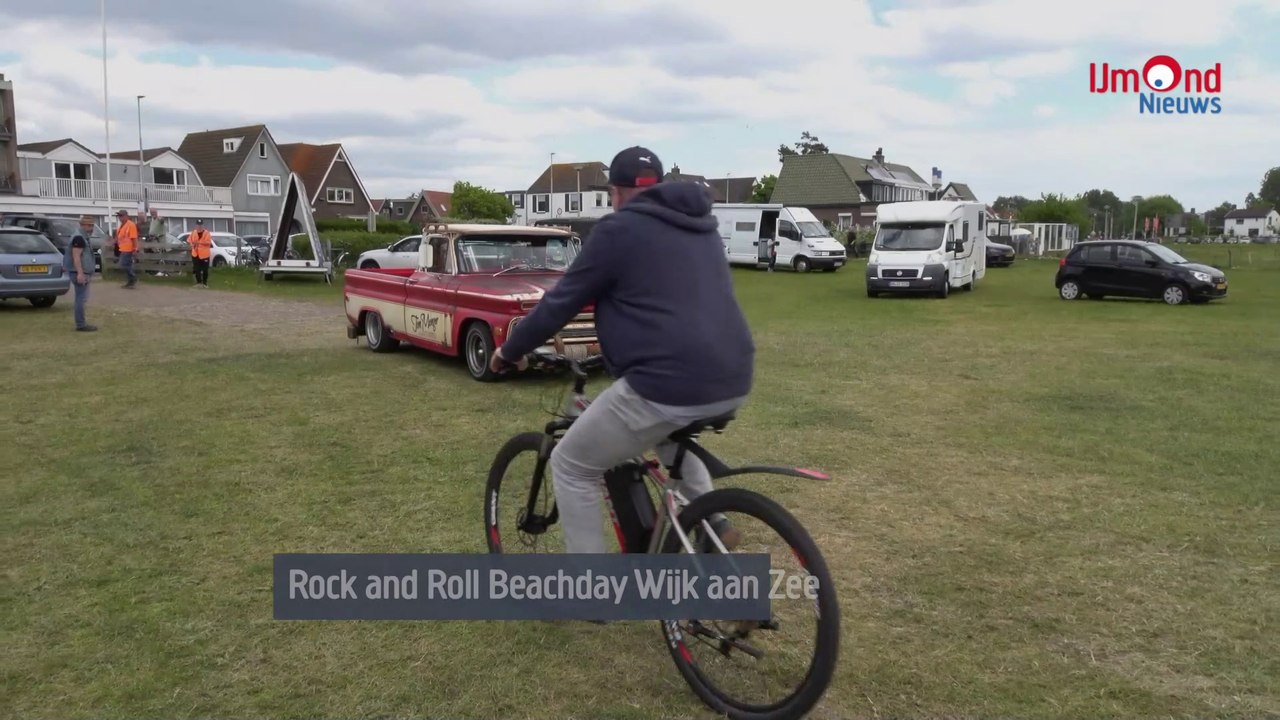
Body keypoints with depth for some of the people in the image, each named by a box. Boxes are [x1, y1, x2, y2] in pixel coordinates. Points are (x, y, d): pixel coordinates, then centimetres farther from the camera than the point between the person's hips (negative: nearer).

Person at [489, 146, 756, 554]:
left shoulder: (619, 228, 0)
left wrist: (510, 351, 18)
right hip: (733, 382, 8)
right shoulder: (702, 226, 21)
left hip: (671, 383, -8)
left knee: (571, 467, 10)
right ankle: (712, 524, 30)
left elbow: (561, 302, 3)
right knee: (669, 427, 40)